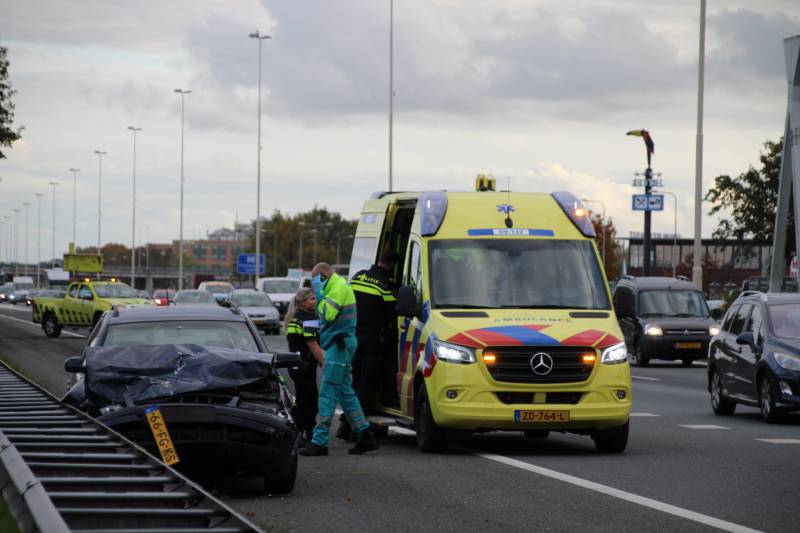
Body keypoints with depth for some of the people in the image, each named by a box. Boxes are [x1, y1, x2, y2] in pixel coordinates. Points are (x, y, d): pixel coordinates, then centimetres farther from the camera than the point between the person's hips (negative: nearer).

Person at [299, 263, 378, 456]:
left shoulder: (339, 287, -11)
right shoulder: (336, 287, 21)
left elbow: (328, 314, -21)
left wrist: (319, 293, -13)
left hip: (339, 345, -11)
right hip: (338, 345, 11)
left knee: (328, 393, -11)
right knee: (345, 392, 13)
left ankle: (319, 442, -13)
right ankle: (365, 436, 14)